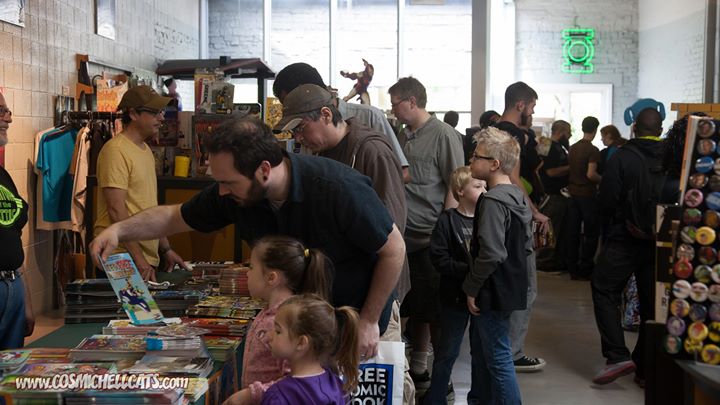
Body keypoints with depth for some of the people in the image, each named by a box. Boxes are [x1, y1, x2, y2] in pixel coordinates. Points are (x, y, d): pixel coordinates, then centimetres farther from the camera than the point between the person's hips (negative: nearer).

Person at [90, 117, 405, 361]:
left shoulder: (340, 189, -33)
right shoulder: (235, 193, -16)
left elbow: (393, 249, -22)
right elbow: (175, 217, -1)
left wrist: (369, 321, -17)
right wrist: (119, 230, -17)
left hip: (356, 307, -4)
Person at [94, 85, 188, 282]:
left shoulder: (145, 150, 15)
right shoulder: (116, 151, -14)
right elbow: (117, 211, -19)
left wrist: (166, 249, 17)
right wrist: (139, 260, -22)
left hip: (149, 260, 9)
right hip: (122, 262, -9)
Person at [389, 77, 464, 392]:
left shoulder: (443, 135, -10)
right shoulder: (403, 135, 11)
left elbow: (456, 187, -11)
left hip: (432, 239, -6)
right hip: (406, 236, 6)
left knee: (436, 310, 3)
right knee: (414, 307, 15)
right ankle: (417, 368, 27)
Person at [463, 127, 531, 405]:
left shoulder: (492, 201, -20)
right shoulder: (517, 197, 9)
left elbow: (490, 253, -26)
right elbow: (527, 246, 16)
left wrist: (471, 288, -17)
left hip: (493, 293, -10)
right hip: (512, 286, 10)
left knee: (498, 359, -1)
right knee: (482, 351, 22)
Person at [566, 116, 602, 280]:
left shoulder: (572, 148, 7)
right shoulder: (592, 150, -14)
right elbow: (591, 174, -21)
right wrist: (603, 180, -4)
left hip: (573, 192, 7)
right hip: (587, 194, -7)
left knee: (572, 231, 9)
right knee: (591, 233, 3)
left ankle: (572, 268, 13)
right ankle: (585, 269, 4)